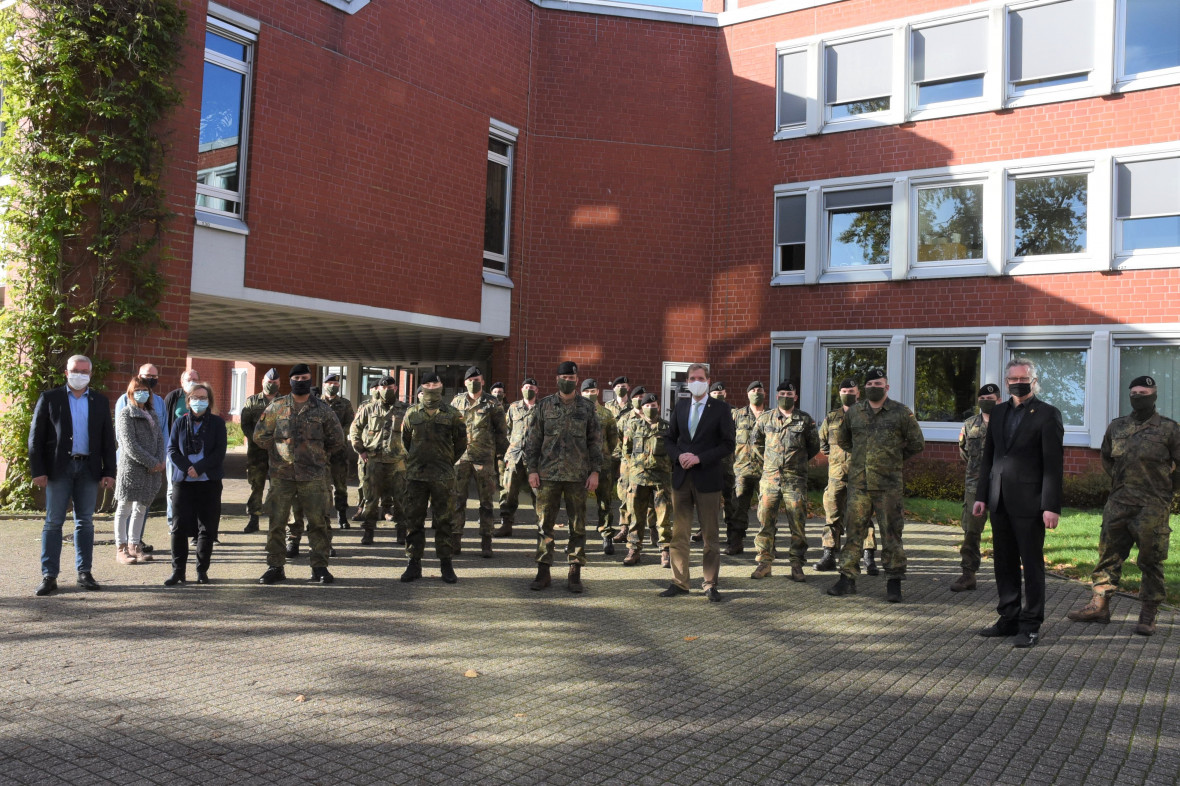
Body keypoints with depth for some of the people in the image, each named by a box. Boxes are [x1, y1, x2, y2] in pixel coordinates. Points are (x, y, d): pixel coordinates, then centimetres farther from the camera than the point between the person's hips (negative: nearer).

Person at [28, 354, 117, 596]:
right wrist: (38, 471, -8)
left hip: (89, 468, 2)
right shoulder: (49, 398, 4)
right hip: (58, 468, -2)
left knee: (85, 522, 6)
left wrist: (109, 472, 2)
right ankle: (49, 576, 4)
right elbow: (35, 437, 0)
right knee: (53, 522, 0)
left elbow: (108, 439, 9)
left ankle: (84, 573, 12)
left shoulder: (100, 402, 10)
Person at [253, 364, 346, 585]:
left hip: (313, 476, 0)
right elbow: (260, 436, 9)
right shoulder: (277, 407, 5)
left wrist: (317, 454, 7)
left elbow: (337, 440, 11)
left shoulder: (322, 409, 4)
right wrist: (280, 450, 5)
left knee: (319, 522, 0)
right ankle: (275, 567, 15)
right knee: (276, 523, 4)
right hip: (281, 475, 1)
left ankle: (319, 567, 10)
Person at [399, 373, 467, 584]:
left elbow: (460, 443, 10)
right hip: (415, 475, 2)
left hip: (443, 477, -2)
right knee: (414, 519, 4)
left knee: (444, 520, 2)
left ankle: (445, 565, 11)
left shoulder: (452, 414, 2)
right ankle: (414, 564, 13)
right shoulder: (412, 413, 6)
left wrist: (447, 462, 10)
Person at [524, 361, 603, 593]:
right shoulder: (544, 406, 5)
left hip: (578, 476, 0)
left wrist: (595, 471, 0)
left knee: (578, 525, 3)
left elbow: (595, 441, 7)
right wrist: (532, 469, -1)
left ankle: (575, 574, 11)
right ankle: (543, 572, 12)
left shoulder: (587, 408, 6)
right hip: (548, 475, 0)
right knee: (545, 523, 2)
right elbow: (532, 439, 6)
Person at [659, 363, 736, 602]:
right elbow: (669, 439, 13)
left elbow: (728, 445, -7)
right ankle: (679, 582, 15)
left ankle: (711, 584, 13)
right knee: (679, 533, 7)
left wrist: (699, 458, -16)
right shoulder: (681, 406, 11)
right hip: (681, 477, 4)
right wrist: (679, 455, -7)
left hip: (708, 478, -4)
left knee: (710, 535, 4)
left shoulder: (720, 409, -2)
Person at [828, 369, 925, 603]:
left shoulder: (901, 413, 1)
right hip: (858, 483, 3)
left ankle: (894, 583, 10)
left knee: (891, 533, 1)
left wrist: (894, 458, 9)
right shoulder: (853, 412, 10)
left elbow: (917, 443, 8)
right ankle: (847, 579, 13)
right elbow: (842, 440, 26)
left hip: (888, 484, -3)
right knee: (854, 530, 6)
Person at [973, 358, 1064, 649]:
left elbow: (1053, 464, -10)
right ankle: (1009, 618, 23)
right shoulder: (998, 412, 13)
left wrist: (1051, 506, -15)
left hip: (1028, 502, -6)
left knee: (1032, 564, 2)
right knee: (1004, 563, 12)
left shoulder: (1047, 415, -5)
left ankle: (1030, 626, 10)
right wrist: (981, 495, 10)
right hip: (1000, 501, 6)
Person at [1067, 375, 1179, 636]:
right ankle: (1099, 605, 12)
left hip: (1152, 506, -4)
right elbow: (1106, 458, 24)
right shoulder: (1116, 427, 10)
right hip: (1119, 503, 4)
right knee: (1109, 555, 7)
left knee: (1151, 561, 1)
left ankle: (1148, 615, 8)